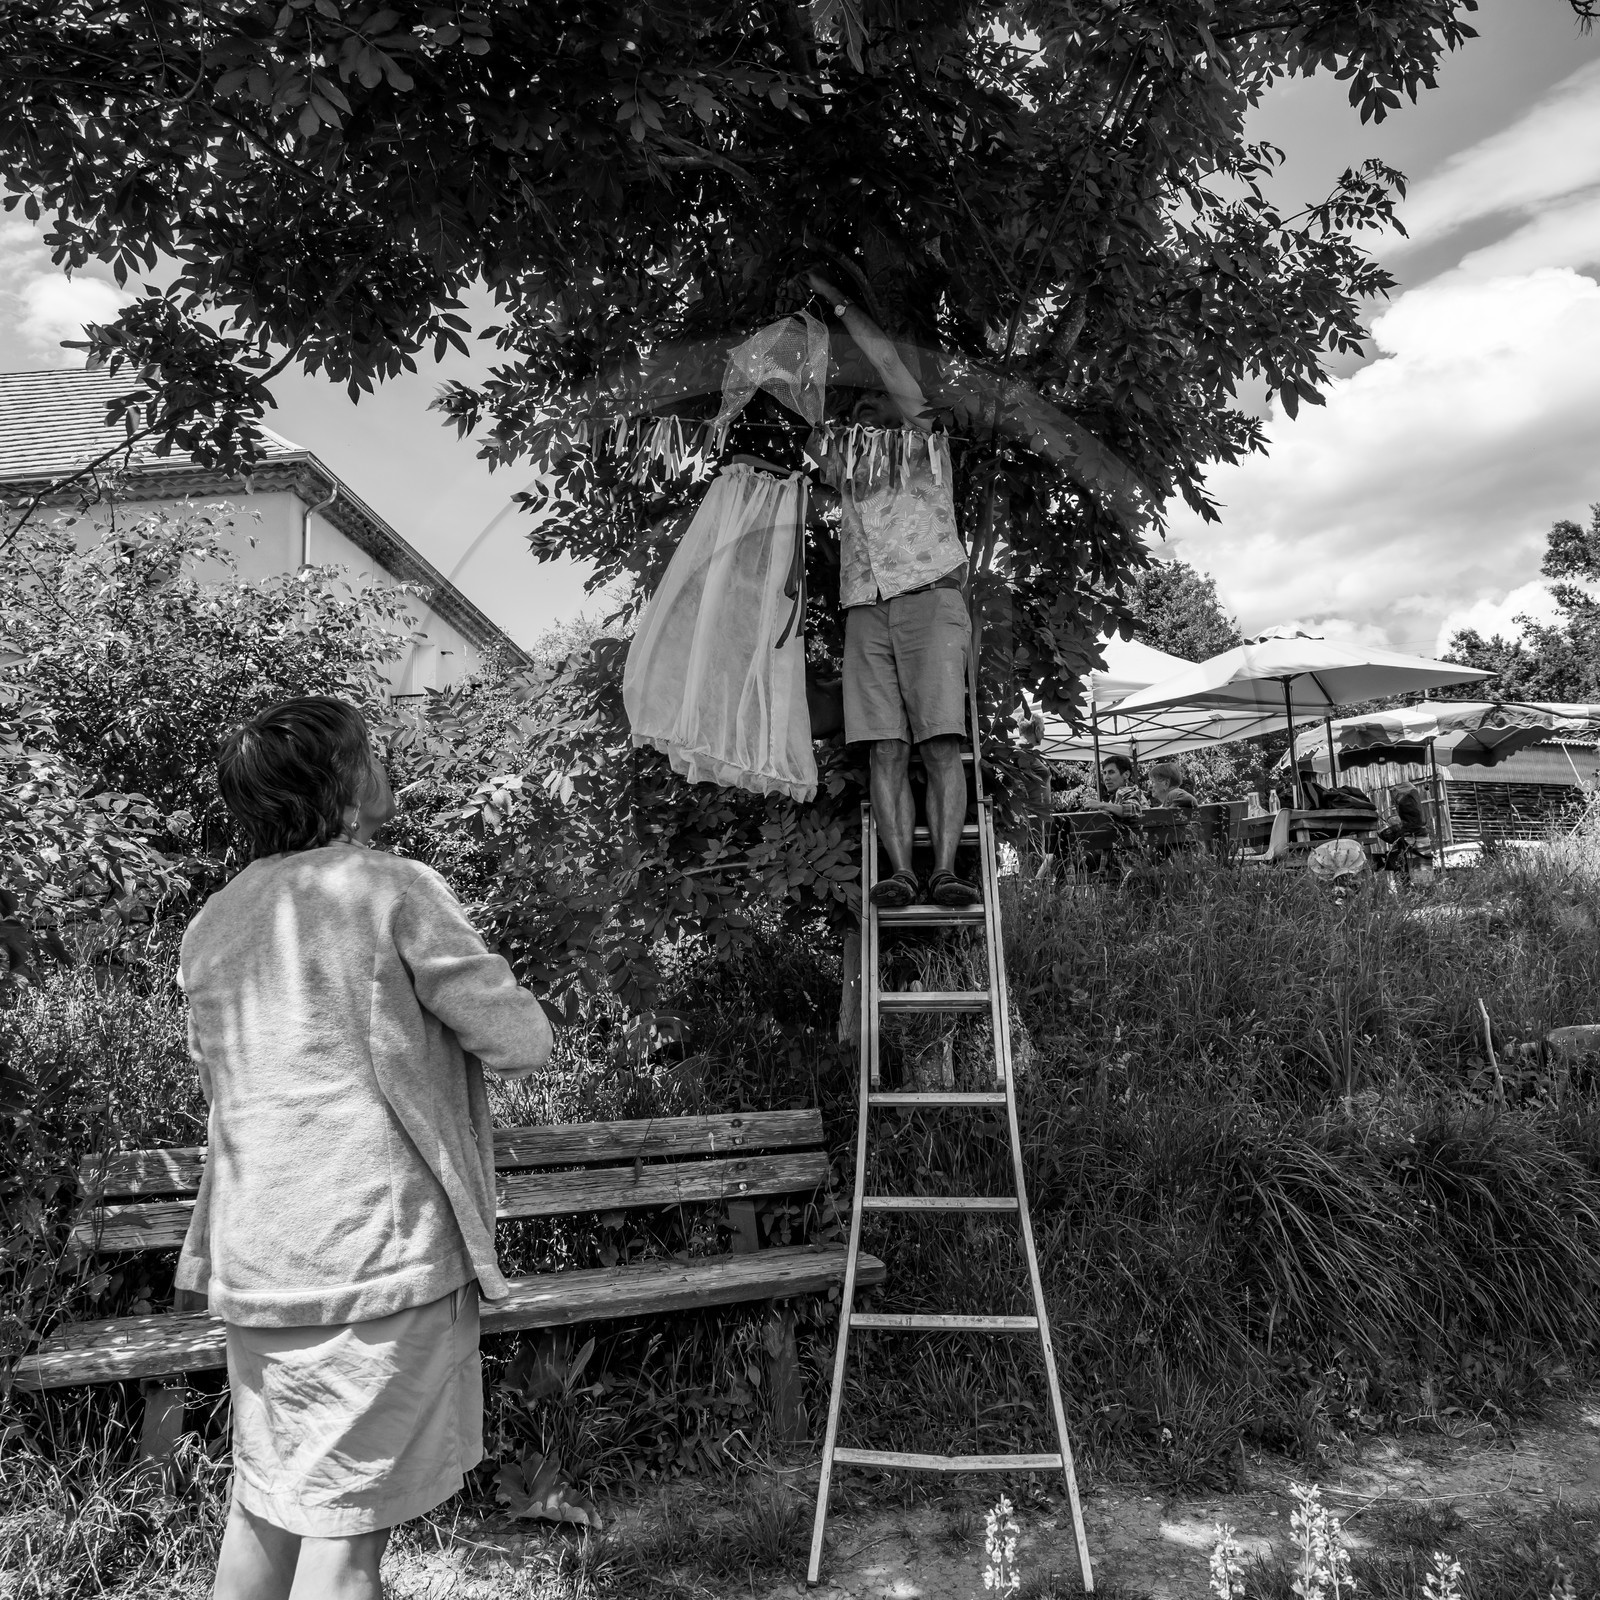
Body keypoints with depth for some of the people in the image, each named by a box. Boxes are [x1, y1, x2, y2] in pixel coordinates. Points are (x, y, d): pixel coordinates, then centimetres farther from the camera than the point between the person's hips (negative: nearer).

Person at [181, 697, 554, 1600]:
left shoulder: (212, 926, 10)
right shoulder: (392, 889, -12)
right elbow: (525, 1044, -12)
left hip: (251, 1256, 7)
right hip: (380, 1250, -7)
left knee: (265, 1501, 20)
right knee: (347, 1520, 2)